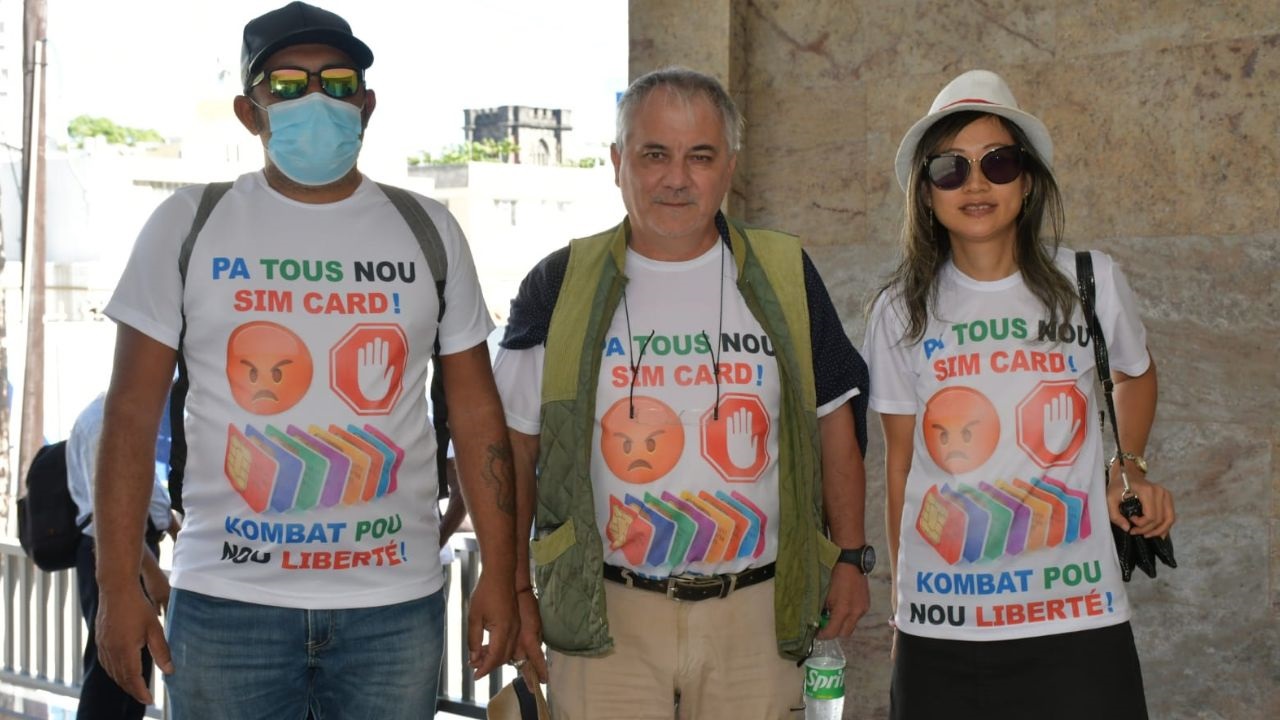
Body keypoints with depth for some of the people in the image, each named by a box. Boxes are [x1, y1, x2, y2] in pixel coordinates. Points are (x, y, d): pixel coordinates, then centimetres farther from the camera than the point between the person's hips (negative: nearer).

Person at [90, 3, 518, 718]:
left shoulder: (429, 231, 6)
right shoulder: (188, 225, 2)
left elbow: (477, 414, 6)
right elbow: (133, 415, 1)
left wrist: (500, 577, 2)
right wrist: (120, 586, -6)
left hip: (397, 604, 1)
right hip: (227, 601, -1)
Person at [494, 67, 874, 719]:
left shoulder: (785, 278, 3)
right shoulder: (560, 287, -1)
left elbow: (835, 419, 11)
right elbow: (515, 444, 3)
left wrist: (850, 556, 8)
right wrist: (514, 591, 1)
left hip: (755, 614, 1)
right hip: (602, 620, -1)